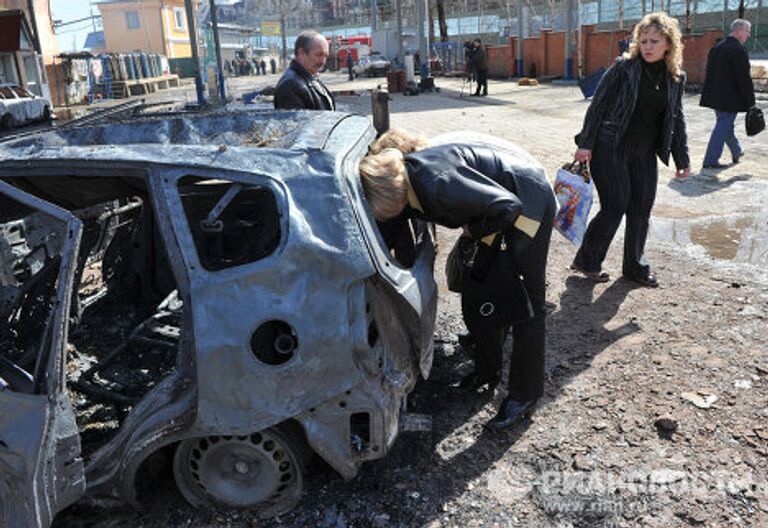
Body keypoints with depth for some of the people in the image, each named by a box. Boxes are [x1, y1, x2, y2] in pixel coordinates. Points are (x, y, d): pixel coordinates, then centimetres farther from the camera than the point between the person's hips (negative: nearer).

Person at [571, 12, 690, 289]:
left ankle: (635, 265, 23)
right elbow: (597, 106, -7)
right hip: (610, 149, -5)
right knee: (615, 207, -7)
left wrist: (682, 159, 15)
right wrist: (585, 144, -13)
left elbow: (676, 120, 15)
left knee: (642, 209, 8)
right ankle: (586, 261, 9)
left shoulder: (676, 78, 7)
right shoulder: (623, 67, -8)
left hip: (645, 154, 5)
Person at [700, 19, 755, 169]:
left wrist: (710, 95, 22)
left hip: (715, 97, 9)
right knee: (723, 127, -2)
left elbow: (710, 73, 15)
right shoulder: (739, 50, -17)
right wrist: (750, 101, -10)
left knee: (725, 125, 21)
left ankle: (737, 152, 39)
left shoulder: (716, 48, 8)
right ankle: (710, 160, 0)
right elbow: (744, 78, -18)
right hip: (730, 98, -9)